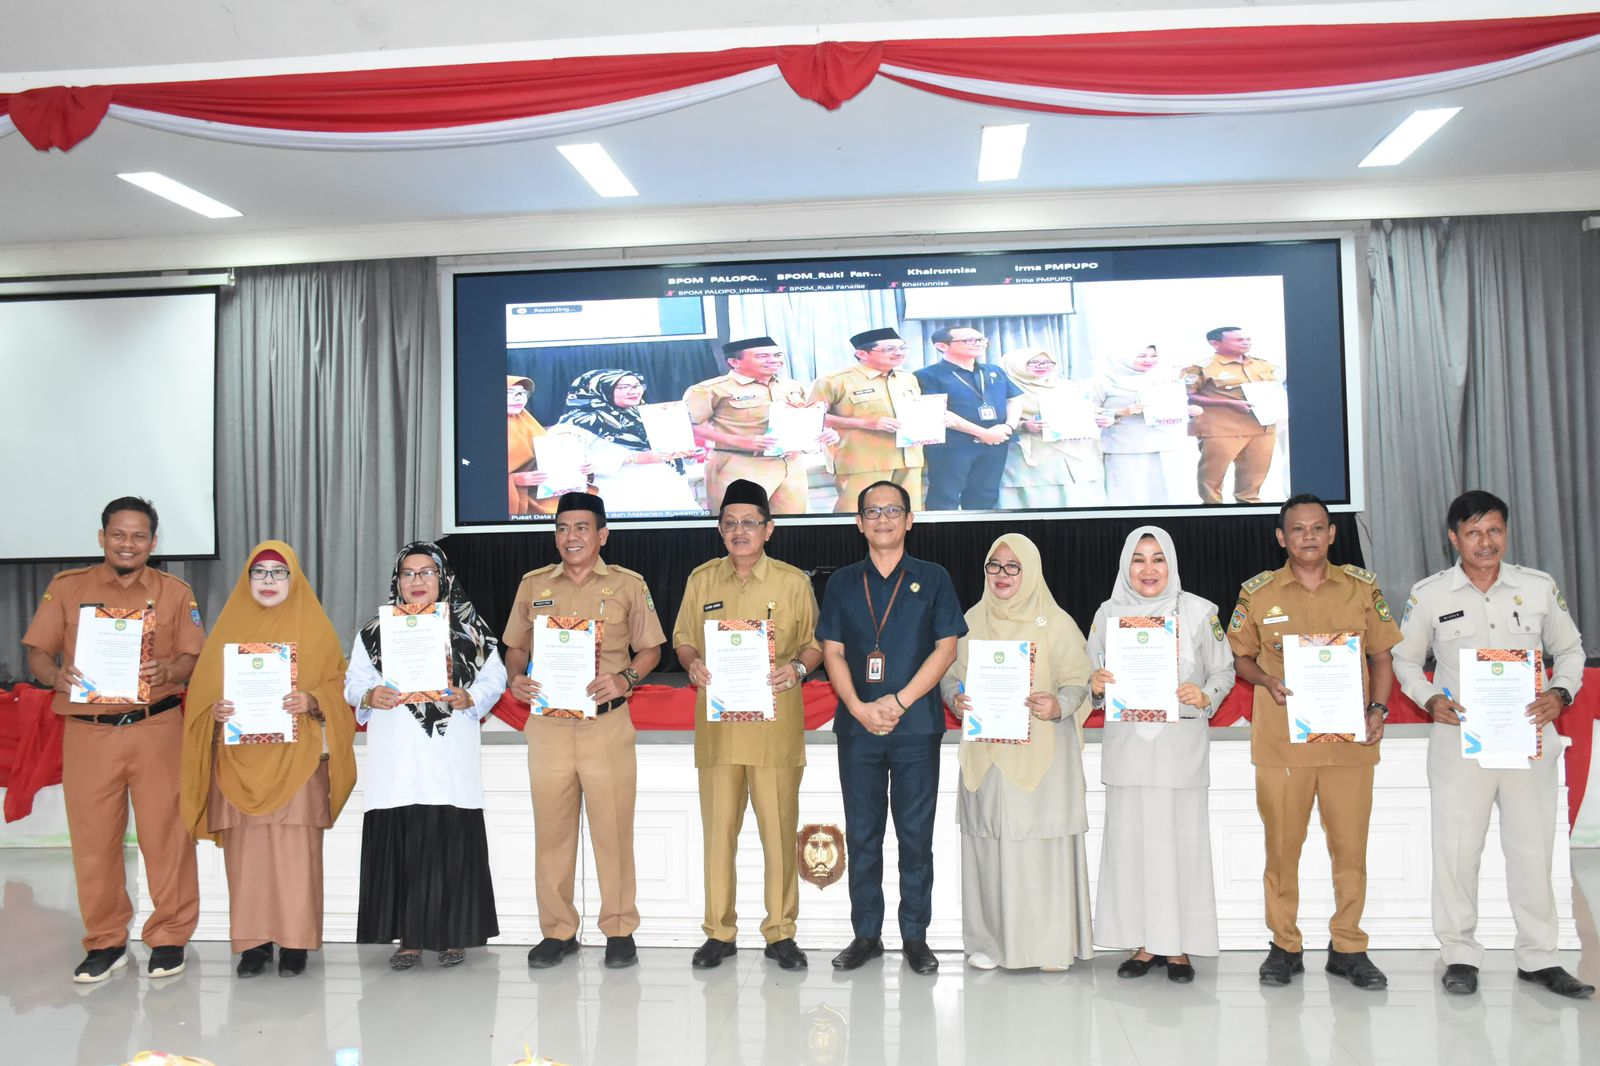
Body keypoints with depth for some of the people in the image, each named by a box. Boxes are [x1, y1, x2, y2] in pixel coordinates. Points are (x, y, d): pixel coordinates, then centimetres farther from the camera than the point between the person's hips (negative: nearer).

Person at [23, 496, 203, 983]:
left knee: (165, 834, 1)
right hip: (88, 732, 1)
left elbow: (195, 656, 3)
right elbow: (38, 652, 5)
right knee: (93, 838, 5)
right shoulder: (67, 587, 8)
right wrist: (56, 676, -17)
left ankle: (169, 937, 14)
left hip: (157, 728, -1)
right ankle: (105, 942, 20)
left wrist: (168, 672, -19)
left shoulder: (175, 592, 7)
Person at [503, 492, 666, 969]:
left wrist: (625, 679, -13)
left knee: (613, 828, 2)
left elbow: (650, 649, 6)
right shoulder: (533, 585, 10)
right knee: (551, 829, 7)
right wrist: (516, 678, -4)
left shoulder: (628, 585, 3)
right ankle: (557, 931, 20)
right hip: (548, 724, 2)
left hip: (607, 725, -2)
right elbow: (515, 646, 16)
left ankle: (619, 930, 15)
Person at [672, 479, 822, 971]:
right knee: (718, 829, 6)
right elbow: (682, 638, 15)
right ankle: (719, 932, 18)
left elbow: (815, 643, 9)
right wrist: (692, 663, -7)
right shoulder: (702, 579, 8)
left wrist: (797, 667, -12)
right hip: (717, 724, 2)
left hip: (776, 723, -1)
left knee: (780, 830, 3)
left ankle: (781, 932, 16)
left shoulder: (794, 582, 3)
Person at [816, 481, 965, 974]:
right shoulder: (842, 582, 10)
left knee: (916, 835, 3)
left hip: (916, 726, -2)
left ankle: (915, 936, 14)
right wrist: (858, 707, -9)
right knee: (862, 835, 7)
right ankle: (866, 935, 17)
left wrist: (899, 701, -11)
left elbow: (946, 647, -2)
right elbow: (832, 651, 6)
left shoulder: (932, 579, 5)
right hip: (857, 725, 2)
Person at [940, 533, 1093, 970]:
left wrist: (1059, 706, -21)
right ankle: (989, 939, 14)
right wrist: (955, 698, -8)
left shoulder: (1056, 622, 0)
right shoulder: (972, 620, 11)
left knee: (1043, 841, -4)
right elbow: (950, 672, 14)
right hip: (985, 752, 3)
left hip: (1041, 753, -3)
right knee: (988, 840, 2)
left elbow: (1077, 680, -1)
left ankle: (1049, 942, 8)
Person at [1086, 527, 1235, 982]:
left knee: (1181, 839, -2)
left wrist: (1205, 696, -15)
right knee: (1130, 838, 2)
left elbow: (1224, 670, 4)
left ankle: (1179, 945, 10)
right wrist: (1095, 685, -11)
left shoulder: (1199, 611, 3)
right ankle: (1143, 943, 14)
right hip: (1126, 742, 2)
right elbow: (1091, 675, 11)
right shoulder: (1108, 613, 8)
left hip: (1181, 743, -2)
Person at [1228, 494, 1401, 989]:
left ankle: (1348, 948, 21)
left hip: (1349, 739, 1)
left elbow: (1381, 656, 11)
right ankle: (1284, 946, 19)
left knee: (1350, 845, 6)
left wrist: (1378, 708, -3)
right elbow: (1240, 657, 11)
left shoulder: (1362, 586, 6)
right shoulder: (1257, 593, 2)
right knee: (1281, 845, 5)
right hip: (1281, 740, -1)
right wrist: (1268, 680, -9)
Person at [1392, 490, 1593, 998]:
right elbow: (1405, 660, 9)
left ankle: (1538, 957, 21)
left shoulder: (1539, 587, 4)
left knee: (1533, 847, 7)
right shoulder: (1429, 595, 0)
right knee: (1456, 847, 1)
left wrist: (1560, 694, -3)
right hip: (1459, 740, -1)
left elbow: (1570, 649, 15)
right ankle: (1460, 955, 15)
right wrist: (1429, 699, -8)